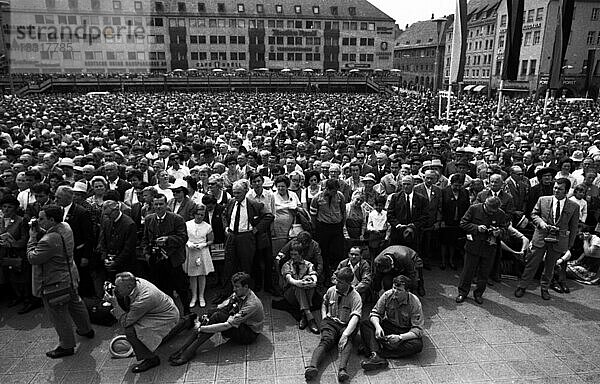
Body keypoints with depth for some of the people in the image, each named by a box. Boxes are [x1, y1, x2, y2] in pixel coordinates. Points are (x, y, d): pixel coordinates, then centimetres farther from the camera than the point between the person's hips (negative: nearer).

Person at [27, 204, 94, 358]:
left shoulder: (49, 241, -33)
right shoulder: (65, 226, -5)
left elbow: (32, 258, -23)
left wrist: (32, 237, -15)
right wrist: (40, 231, -3)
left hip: (55, 283, -9)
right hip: (70, 277, 9)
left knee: (59, 316, 8)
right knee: (76, 303, 27)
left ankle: (67, 346, 23)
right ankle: (86, 330, 47)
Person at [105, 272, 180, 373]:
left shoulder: (142, 300, -34)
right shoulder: (136, 281, -11)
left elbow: (125, 322, -22)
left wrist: (114, 304, -21)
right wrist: (114, 293, -6)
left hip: (168, 318, -10)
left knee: (130, 330, -20)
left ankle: (151, 359, -3)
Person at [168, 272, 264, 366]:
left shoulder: (252, 304, -29)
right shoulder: (238, 294, -3)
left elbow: (227, 325, -32)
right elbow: (219, 307, -2)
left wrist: (201, 329, -31)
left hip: (250, 334, -8)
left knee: (217, 316, -27)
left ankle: (190, 351, -27)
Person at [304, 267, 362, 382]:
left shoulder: (355, 297, -6)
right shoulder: (331, 290, 9)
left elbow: (355, 317, -19)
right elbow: (324, 303, 29)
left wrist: (345, 334, -32)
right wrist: (324, 317, 10)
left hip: (347, 325, -2)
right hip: (330, 322, 2)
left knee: (347, 342, -34)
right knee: (326, 340, -28)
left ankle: (342, 370, -57)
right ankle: (312, 367, -50)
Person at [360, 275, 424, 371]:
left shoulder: (414, 302, -20)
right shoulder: (388, 295, -12)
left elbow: (418, 330, -20)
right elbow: (375, 313, -4)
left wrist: (400, 337, -34)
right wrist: (378, 326, -26)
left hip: (406, 332, -2)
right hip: (388, 326, 3)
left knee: (417, 345, -35)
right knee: (364, 324, -20)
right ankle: (376, 357, -41)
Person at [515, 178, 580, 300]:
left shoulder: (574, 207, -1)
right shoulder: (543, 200, 0)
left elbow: (573, 227, 5)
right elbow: (534, 214, 10)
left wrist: (569, 245, 5)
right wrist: (541, 223, -11)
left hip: (559, 241, 0)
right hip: (541, 237, 0)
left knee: (550, 266, 13)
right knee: (532, 263, 4)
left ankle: (544, 288, 31)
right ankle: (522, 286, 15)